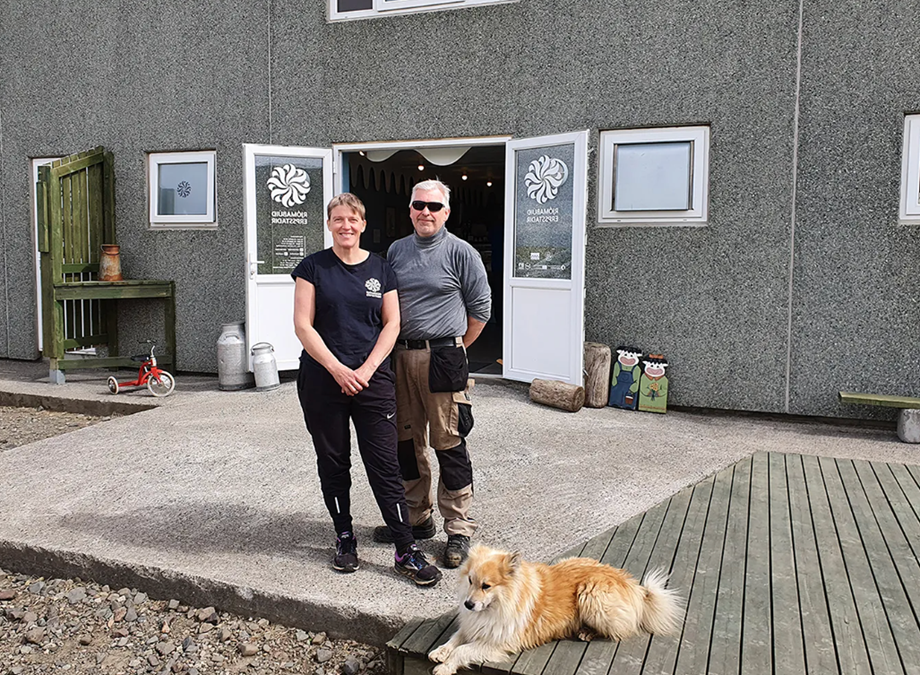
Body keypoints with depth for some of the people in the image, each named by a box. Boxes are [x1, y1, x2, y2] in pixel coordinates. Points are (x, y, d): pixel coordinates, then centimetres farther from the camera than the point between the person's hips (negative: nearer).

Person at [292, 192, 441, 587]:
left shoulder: (380, 269, 7)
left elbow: (392, 324, 4)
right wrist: (338, 369, -13)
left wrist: (367, 369, -9)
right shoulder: (313, 267, 2)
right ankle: (345, 539, 27)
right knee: (333, 464, 10)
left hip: (372, 378, 0)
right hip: (322, 380, 0)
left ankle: (407, 552, 4)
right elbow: (303, 325, -4)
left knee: (385, 466, -1)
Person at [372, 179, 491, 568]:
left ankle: (459, 530, 9)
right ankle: (417, 519, 27)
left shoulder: (460, 253, -2)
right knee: (407, 442, 12)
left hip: (441, 358, -5)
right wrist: (394, 348, 12)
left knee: (448, 445, -3)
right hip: (399, 357, 6)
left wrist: (455, 348, 5)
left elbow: (481, 308, 2)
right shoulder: (396, 250, 13)